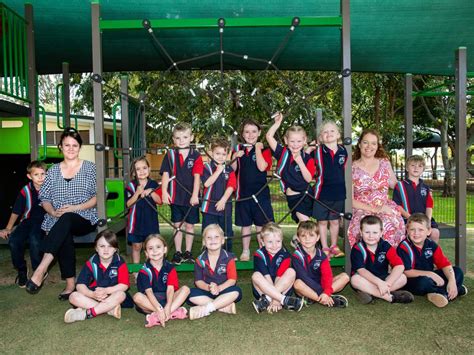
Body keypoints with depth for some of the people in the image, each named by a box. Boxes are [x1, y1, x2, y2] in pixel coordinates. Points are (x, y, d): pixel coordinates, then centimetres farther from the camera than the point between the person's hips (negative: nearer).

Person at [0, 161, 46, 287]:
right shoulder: (25, 191, 0)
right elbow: (16, 211, 8)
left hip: (45, 220, -3)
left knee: (34, 240, -32)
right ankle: (21, 270, 5)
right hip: (28, 220, 3)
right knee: (13, 241, -22)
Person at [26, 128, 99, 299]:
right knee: (64, 237, -33)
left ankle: (41, 270, -40)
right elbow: (45, 198, 12)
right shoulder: (53, 170, 15)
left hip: (85, 220, -2)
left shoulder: (90, 167, 6)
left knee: (66, 219, -37)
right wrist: (53, 212, -9)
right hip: (58, 222, 2)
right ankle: (70, 283, -25)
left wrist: (75, 208, -13)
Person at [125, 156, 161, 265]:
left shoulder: (153, 184, 2)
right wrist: (137, 193, -22)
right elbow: (128, 204, -9)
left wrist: (151, 192, -18)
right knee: (136, 246, 9)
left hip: (151, 220, 1)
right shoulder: (130, 186, -3)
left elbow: (160, 201, -3)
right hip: (136, 220, -1)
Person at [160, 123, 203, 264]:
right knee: (178, 225, 11)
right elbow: (165, 174, -3)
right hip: (175, 197, 1)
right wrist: (164, 192, -12)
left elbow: (197, 176, -9)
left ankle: (188, 252, 24)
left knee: (189, 225, 11)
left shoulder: (196, 156, -4)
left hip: (191, 197, -1)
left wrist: (195, 195, -16)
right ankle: (178, 253, 21)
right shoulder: (170, 155, 0)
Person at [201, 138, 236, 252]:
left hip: (225, 205, 2)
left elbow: (231, 186, -5)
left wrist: (223, 200, -15)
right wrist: (218, 171, -16)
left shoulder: (229, 169, 3)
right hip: (209, 205, -2)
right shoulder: (207, 167, -4)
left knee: (227, 232, 12)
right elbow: (207, 183, -18)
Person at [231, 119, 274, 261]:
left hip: (260, 192, -3)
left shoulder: (264, 150, -3)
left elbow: (262, 167, -20)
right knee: (245, 224, 13)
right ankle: (245, 251, 26)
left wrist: (257, 148, -15)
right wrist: (235, 157, -10)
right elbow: (233, 169, 7)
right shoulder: (238, 149, 6)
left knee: (261, 224, 6)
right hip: (243, 193, 3)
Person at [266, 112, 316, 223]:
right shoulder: (283, 153, -4)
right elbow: (269, 136, -11)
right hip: (293, 197, -1)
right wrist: (277, 122, -14)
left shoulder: (307, 158, -6)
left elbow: (308, 179, -14)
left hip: (306, 195, 1)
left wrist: (300, 162, -22)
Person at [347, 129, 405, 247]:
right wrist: (374, 209, -12)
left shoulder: (384, 163, 11)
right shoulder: (352, 168, 2)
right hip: (362, 212, -2)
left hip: (385, 209, 2)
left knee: (391, 225, -31)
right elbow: (350, 200, -4)